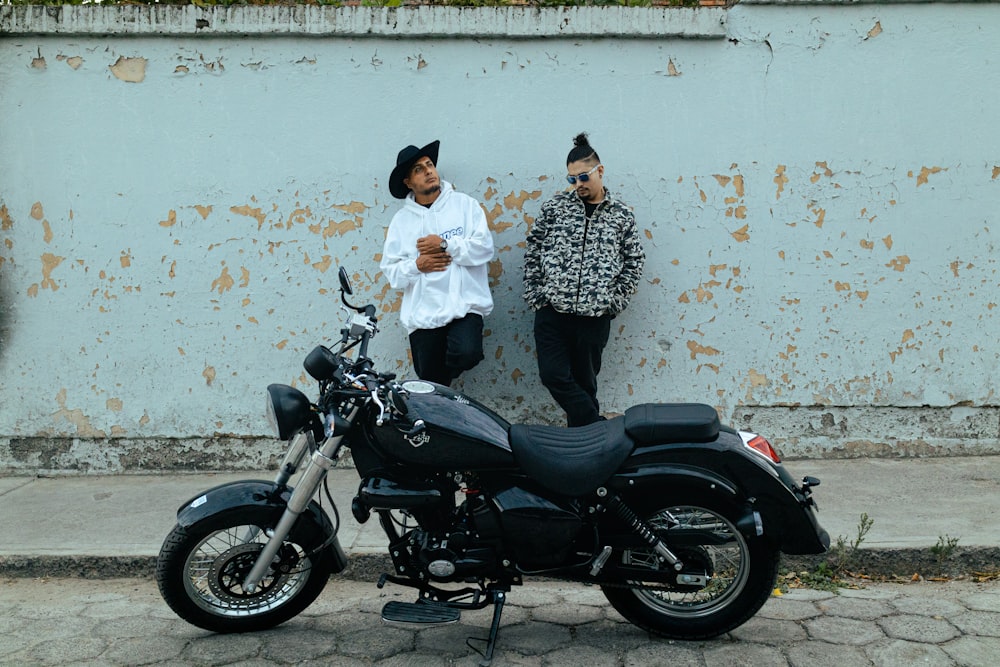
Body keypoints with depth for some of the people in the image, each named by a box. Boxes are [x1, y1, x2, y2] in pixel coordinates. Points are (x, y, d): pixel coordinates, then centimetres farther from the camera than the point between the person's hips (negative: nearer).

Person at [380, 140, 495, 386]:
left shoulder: (464, 204, 5)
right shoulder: (401, 220, 9)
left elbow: (484, 247, -5)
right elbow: (390, 269, 6)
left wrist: (445, 245, -11)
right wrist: (417, 265, -12)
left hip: (464, 306, -2)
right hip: (423, 313, 2)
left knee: (466, 353, -28)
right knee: (430, 386, 6)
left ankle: (444, 375, 7)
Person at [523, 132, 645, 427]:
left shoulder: (621, 214, 5)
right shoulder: (555, 207, 4)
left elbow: (634, 261, 8)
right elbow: (533, 250, 7)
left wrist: (614, 301, -1)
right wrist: (534, 293, 0)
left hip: (595, 316, -1)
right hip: (552, 311, 1)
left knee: (584, 382, 8)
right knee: (553, 375, -5)